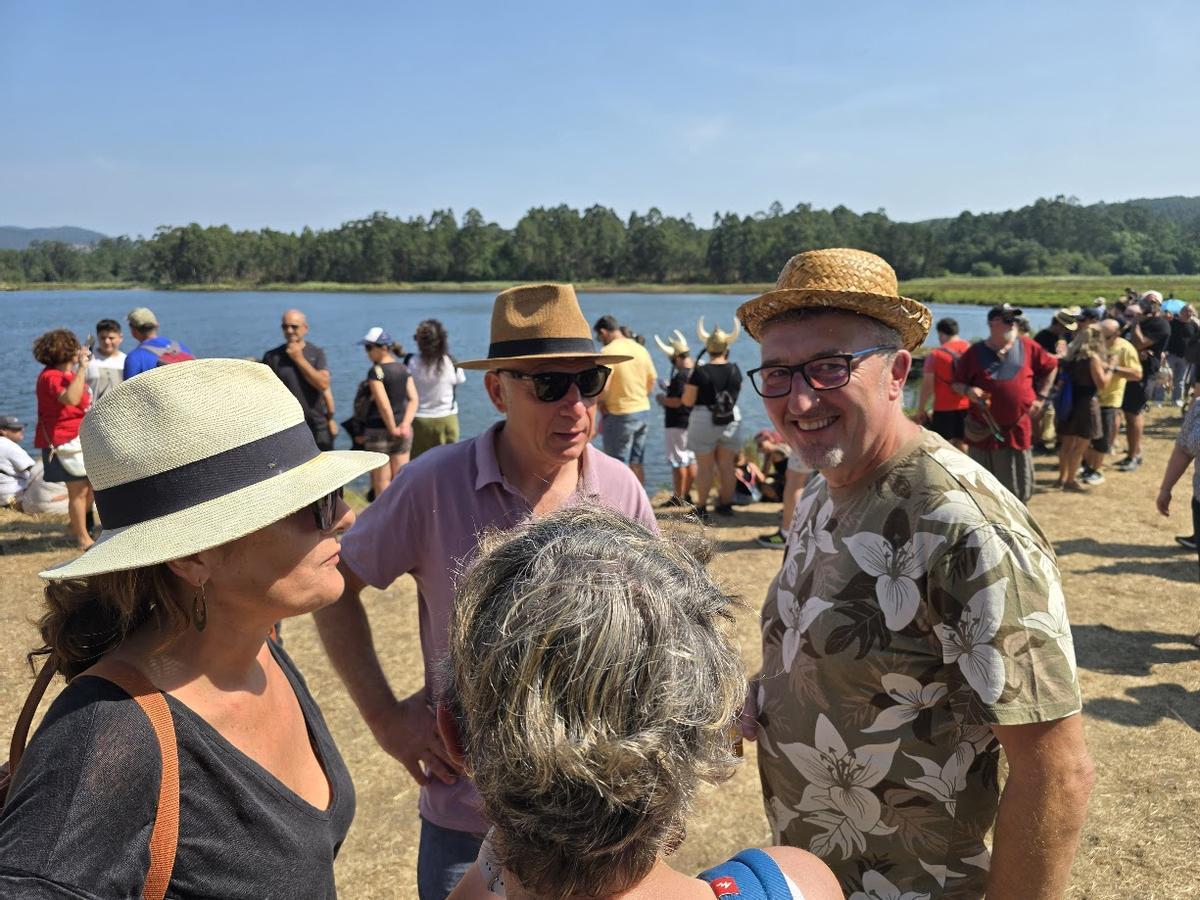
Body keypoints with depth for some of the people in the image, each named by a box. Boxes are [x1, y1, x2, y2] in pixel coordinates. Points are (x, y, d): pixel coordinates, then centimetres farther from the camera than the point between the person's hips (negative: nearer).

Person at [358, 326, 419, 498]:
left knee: (381, 483, 3)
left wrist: (393, 429, -10)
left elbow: (384, 405, -20)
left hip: (378, 430, -6)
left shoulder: (376, 371, -14)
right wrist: (405, 424, -7)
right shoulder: (403, 368, 5)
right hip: (403, 433, 6)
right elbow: (414, 399, 0)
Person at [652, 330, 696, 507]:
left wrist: (662, 399, -8)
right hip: (693, 421, 9)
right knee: (690, 459, 14)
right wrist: (670, 389, 19)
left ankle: (678, 497, 4)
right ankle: (687, 494, 22)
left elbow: (678, 402, -25)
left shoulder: (680, 376, -22)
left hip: (677, 423, -9)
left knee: (678, 462, -2)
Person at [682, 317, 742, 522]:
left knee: (705, 467, 3)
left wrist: (687, 388, 5)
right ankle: (726, 504, 22)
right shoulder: (735, 370, -2)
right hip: (731, 420, 4)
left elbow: (688, 401, -13)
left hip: (704, 421, -4)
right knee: (727, 465, 13)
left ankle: (701, 508, 8)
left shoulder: (700, 372, -15)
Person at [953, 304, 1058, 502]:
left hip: (1018, 430, 1)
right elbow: (956, 383, 5)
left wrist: (1041, 397, 9)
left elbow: (1051, 367, 15)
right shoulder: (975, 352, -2)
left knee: (1019, 490, 7)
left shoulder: (1027, 347, 1)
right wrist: (968, 390, -16)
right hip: (983, 431, -1)